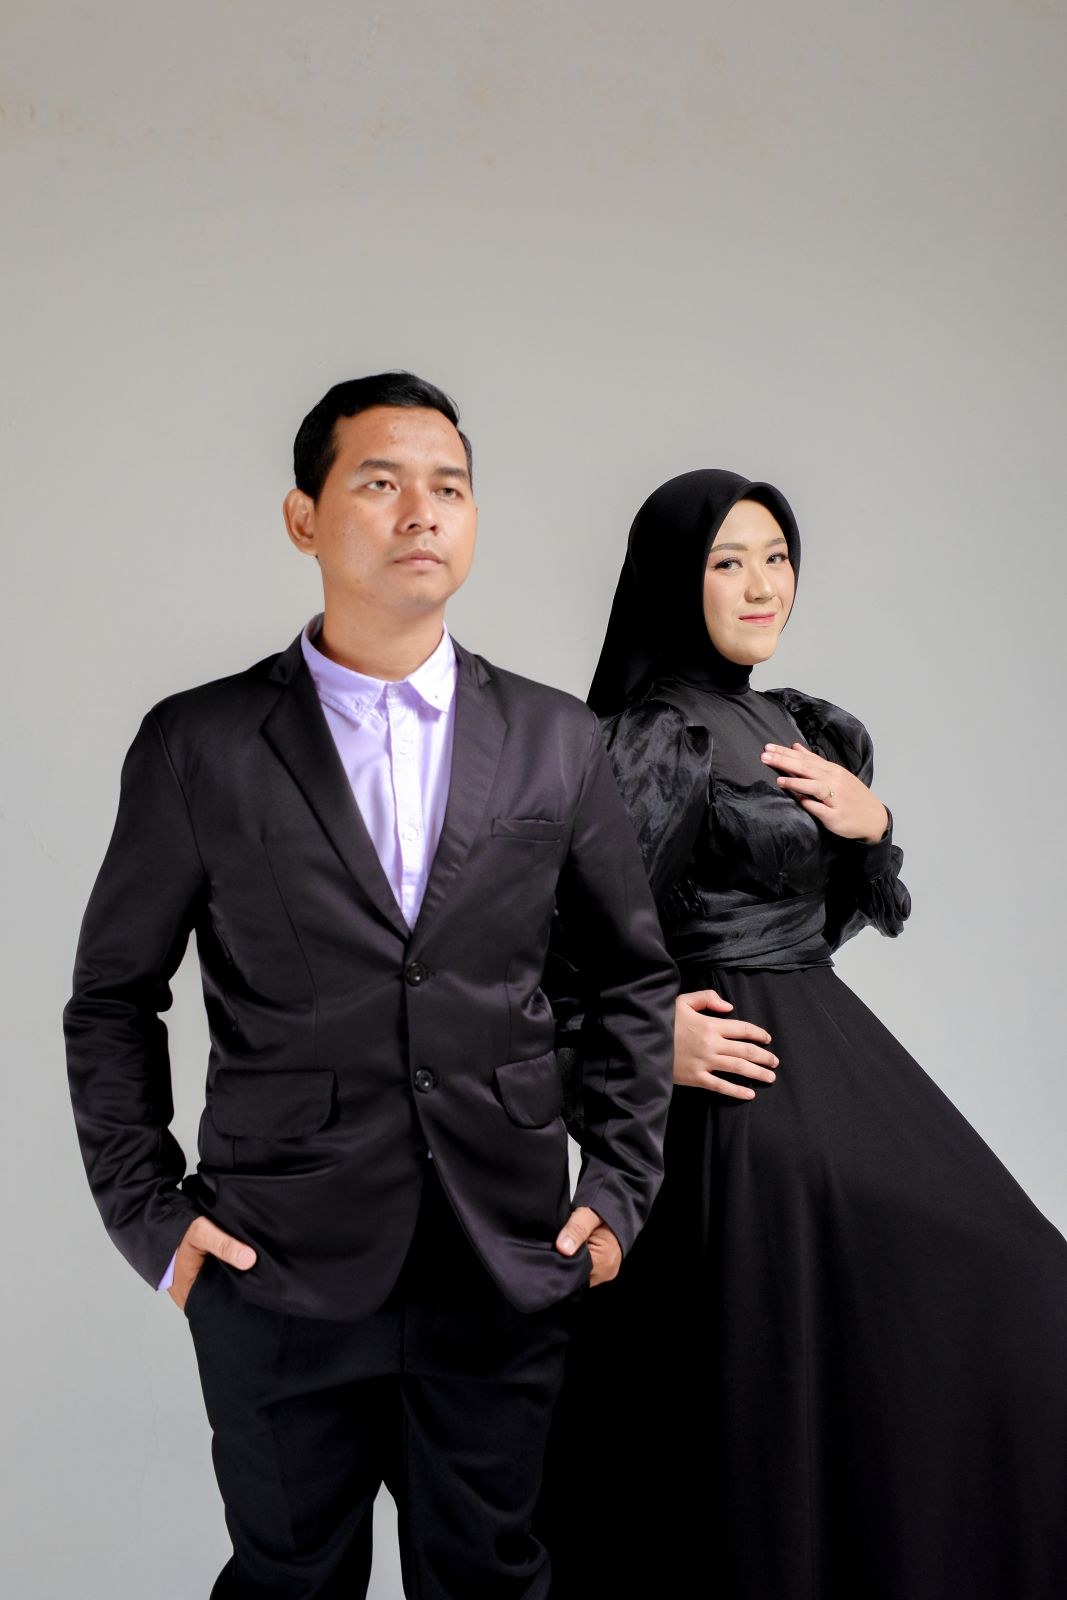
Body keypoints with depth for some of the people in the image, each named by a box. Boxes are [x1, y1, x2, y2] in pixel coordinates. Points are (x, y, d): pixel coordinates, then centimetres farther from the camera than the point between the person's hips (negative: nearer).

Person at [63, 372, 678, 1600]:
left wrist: (620, 1186, 5)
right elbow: (112, 999, 4)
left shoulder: (557, 741, 2)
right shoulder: (197, 746, -4)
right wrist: (145, 1210, -1)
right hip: (278, 1271, -1)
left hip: (509, 1269, 2)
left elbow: (637, 978, 10)